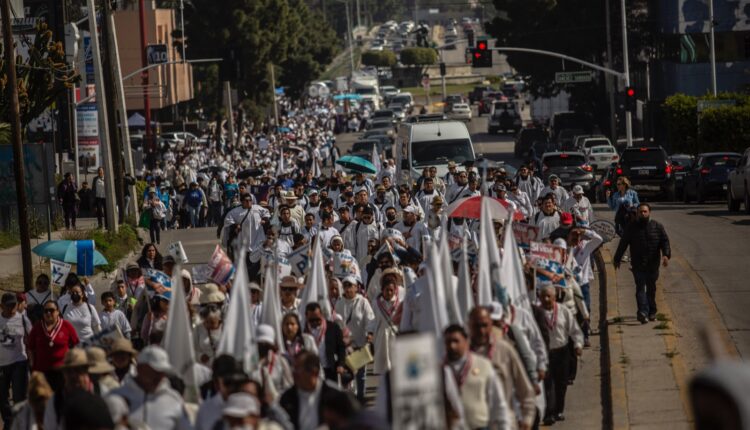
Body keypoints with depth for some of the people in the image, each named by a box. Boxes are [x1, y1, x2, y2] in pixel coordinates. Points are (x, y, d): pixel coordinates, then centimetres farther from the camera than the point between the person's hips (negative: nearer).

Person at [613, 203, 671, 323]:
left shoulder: (657, 227, 3)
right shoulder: (631, 227, 2)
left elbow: (665, 241, -1)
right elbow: (623, 244, 6)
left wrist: (666, 255, -18)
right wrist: (617, 259, 8)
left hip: (653, 265, 2)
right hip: (638, 265, -2)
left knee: (651, 288, 12)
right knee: (640, 287, -13)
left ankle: (652, 311, 24)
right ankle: (643, 312, -25)